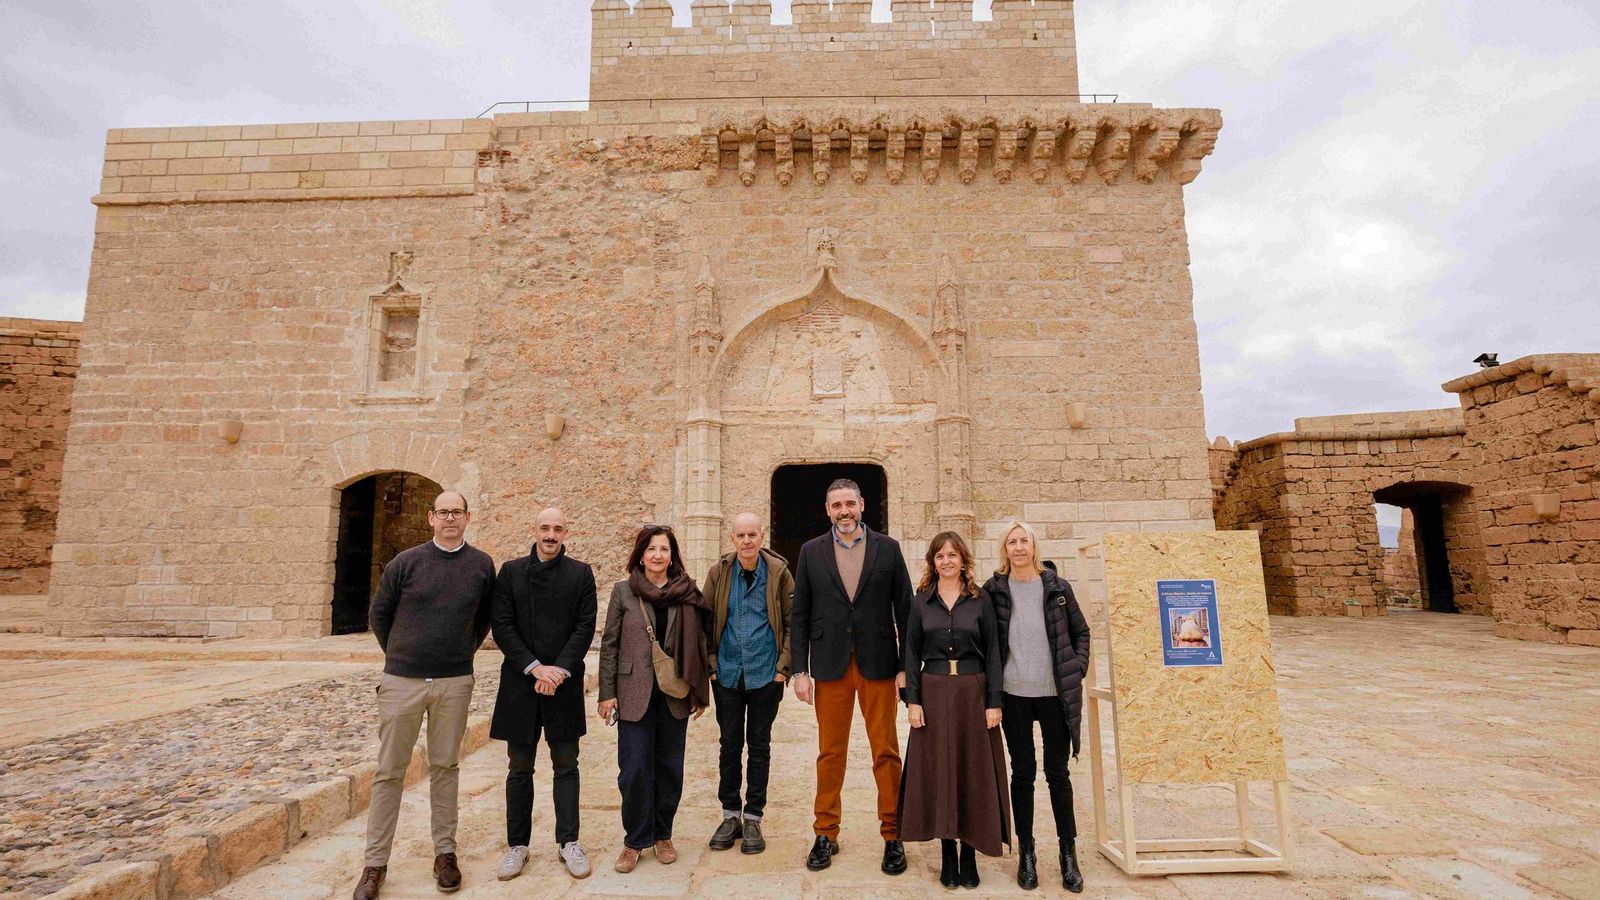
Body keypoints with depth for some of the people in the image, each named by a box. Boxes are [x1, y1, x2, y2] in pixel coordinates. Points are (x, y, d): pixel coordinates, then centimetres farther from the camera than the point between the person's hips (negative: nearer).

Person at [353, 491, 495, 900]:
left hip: (455, 683, 1)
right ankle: (375, 863, 19)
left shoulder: (482, 565, 0)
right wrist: (399, 655, 13)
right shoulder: (406, 562, -3)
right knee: (389, 771, 7)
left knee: (445, 767, 11)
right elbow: (379, 614, 9)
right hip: (402, 681, -1)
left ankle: (445, 853, 23)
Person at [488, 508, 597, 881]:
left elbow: (585, 627, -3)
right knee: (520, 768, 10)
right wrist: (535, 667, -12)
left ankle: (569, 842, 18)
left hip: (565, 682, 0)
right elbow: (502, 626, -3)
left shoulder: (581, 573, 2)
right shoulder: (511, 571, 3)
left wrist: (559, 670, -13)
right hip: (520, 682, 1)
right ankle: (517, 844, 23)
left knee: (566, 765, 7)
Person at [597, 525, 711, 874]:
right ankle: (635, 841, 19)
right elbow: (609, 644, 1)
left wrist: (701, 692, 5)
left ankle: (662, 835, 29)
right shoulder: (623, 591, 0)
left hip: (675, 694, 1)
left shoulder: (688, 593, 2)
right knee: (634, 769, 0)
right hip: (634, 694, -1)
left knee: (670, 767, 10)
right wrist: (607, 693, -2)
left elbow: (699, 644, 5)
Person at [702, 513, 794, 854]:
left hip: (765, 675, -1)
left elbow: (792, 623, -1)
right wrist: (711, 665, -1)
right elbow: (706, 622, 4)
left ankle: (753, 819, 23)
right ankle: (730, 815, 27)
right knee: (730, 745, 11)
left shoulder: (778, 572, -6)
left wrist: (783, 666, -6)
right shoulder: (719, 572, -3)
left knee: (759, 746, 10)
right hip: (727, 674, 1)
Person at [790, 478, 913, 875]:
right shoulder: (811, 552, 3)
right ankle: (826, 834, 25)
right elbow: (800, 615, 4)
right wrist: (800, 670, -1)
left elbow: (904, 609, 2)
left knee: (886, 752, 6)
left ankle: (893, 835, 22)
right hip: (830, 665, 1)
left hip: (878, 664, -1)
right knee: (830, 753, 10)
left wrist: (907, 666, -3)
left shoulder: (887, 548, 1)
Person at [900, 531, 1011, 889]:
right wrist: (913, 700, -4)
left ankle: (969, 854, 18)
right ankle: (947, 855, 18)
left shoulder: (980, 600, 2)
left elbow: (992, 653, 1)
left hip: (973, 692, 0)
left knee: (973, 770, 5)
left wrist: (994, 702, -5)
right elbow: (911, 654, 3)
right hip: (934, 693, 1)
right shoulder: (921, 602, 4)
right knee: (938, 770, 5)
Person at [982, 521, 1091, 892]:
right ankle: (1026, 851, 22)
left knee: (1057, 771, 8)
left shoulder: (1057, 587, 1)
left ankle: (1069, 852, 23)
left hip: (1055, 693, 0)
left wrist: (1077, 670, 2)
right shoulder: (994, 589, -2)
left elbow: (1081, 632, 10)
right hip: (1014, 694, 0)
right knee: (1022, 771, 9)